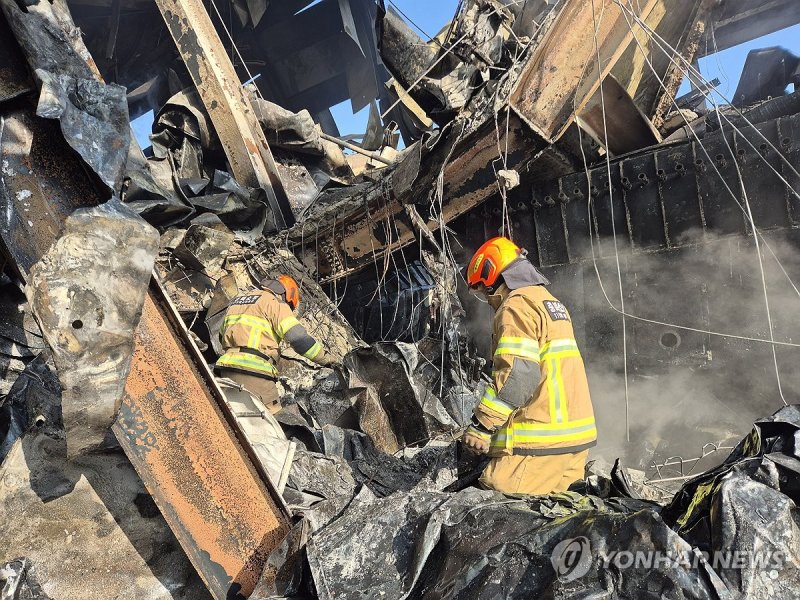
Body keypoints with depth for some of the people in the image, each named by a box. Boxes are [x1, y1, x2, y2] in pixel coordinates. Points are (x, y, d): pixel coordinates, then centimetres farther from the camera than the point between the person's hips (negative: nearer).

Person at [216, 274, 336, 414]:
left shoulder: (237, 299, 25)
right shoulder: (275, 302, -1)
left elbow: (223, 335, 32)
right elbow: (299, 338, -10)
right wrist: (326, 358, -1)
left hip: (226, 369, 8)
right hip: (252, 372, -8)